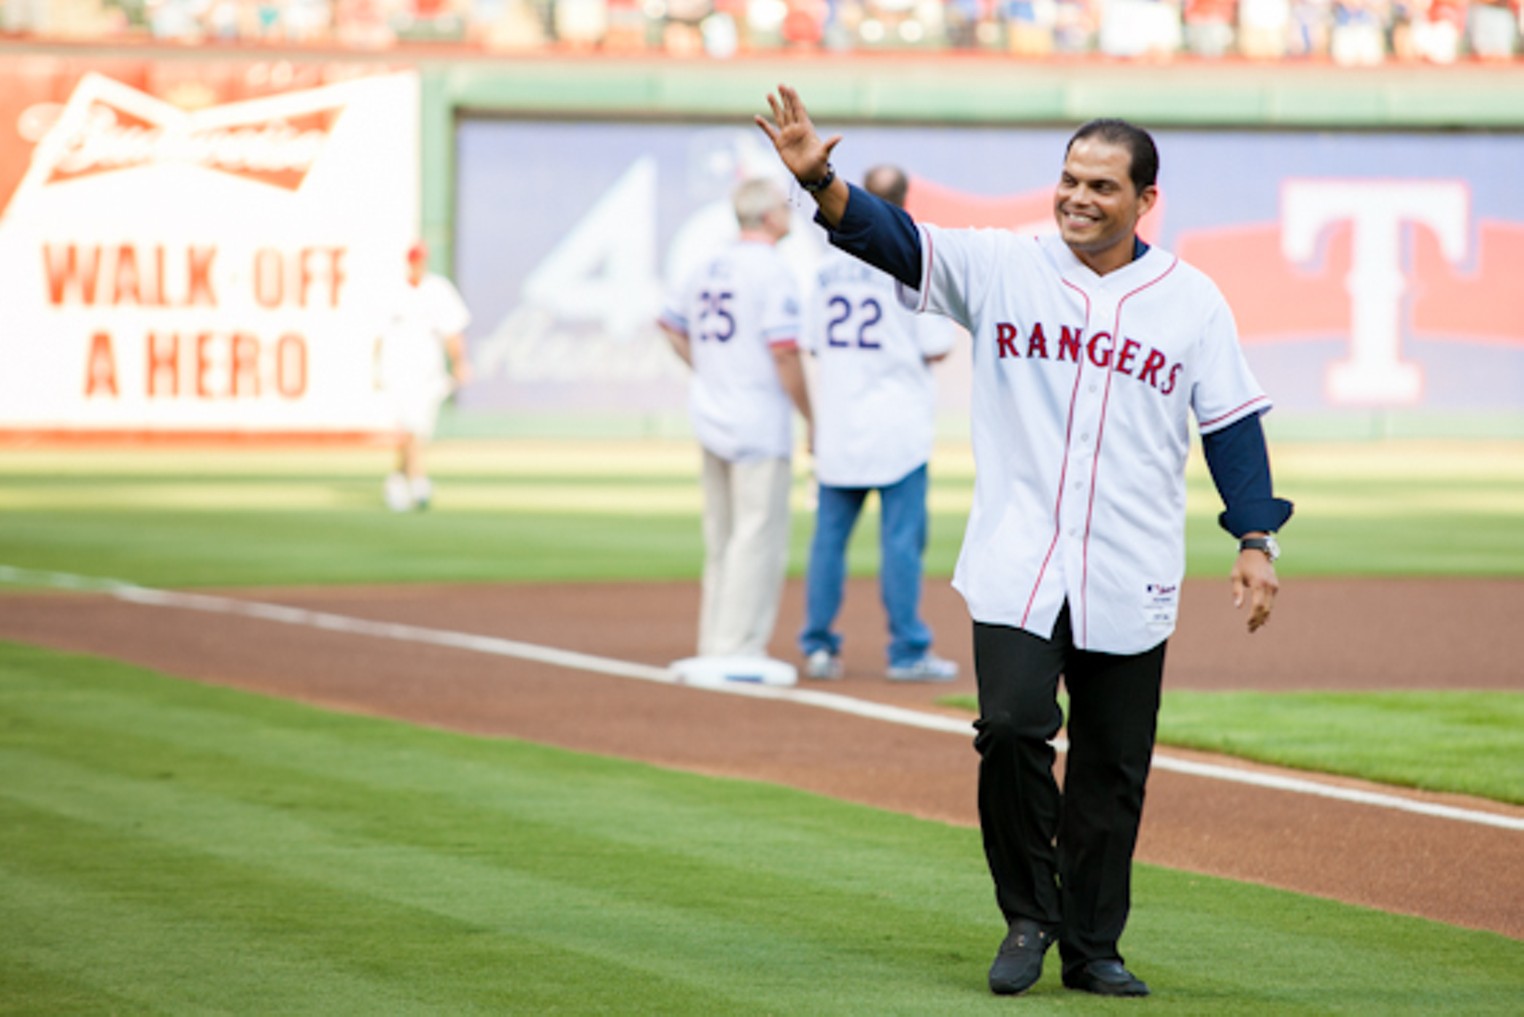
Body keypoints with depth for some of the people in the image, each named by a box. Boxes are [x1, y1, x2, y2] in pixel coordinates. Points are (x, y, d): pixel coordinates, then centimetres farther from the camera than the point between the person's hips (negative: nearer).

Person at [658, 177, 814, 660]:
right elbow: (784, 352, -19)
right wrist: (812, 420, -11)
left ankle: (715, 648, 17)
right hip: (759, 421, -8)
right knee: (760, 537, -5)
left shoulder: (709, 268, 11)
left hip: (710, 418, 8)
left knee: (722, 538, 14)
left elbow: (670, 323, 23)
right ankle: (738, 650, -7)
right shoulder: (772, 271, -13)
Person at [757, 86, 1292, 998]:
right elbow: (890, 236, -7)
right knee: (1012, 727, -17)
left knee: (1113, 768, 4)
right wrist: (818, 179, -25)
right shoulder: (1002, 266, 4)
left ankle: (1092, 947, 18)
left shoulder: (1192, 300, 5)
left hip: (1130, 581, 1)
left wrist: (1257, 542, -2)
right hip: (1017, 570, -1)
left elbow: (1234, 425, 7)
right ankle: (1028, 918, 2)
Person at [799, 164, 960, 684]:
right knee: (901, 539, -1)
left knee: (829, 536, 9)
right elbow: (936, 348, -9)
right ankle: (907, 653, 0)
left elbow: (814, 343, 8)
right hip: (897, 426, -4)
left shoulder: (828, 266, 6)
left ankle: (818, 646, 11)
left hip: (836, 426, 4)